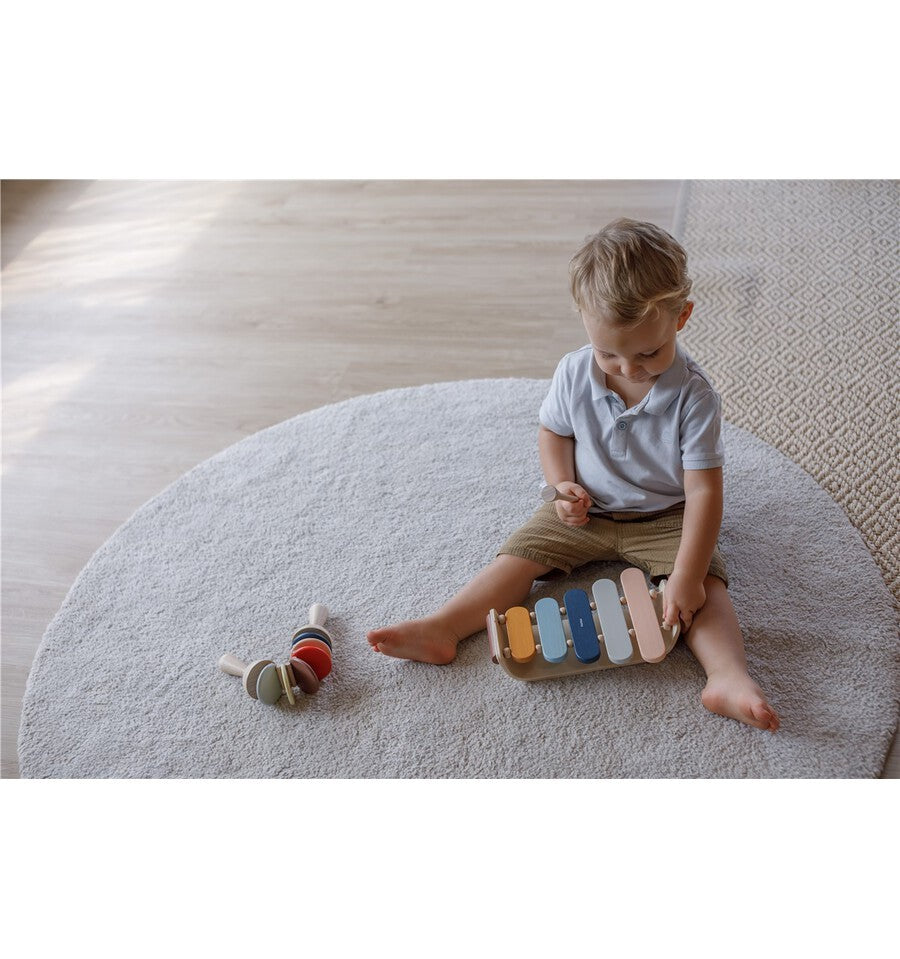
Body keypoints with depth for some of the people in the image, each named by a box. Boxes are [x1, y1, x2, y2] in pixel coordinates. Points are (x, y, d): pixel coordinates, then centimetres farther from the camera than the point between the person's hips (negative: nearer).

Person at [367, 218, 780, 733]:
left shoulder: (693, 395, -23)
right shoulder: (574, 373, -12)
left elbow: (704, 490, -25)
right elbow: (553, 431, 7)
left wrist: (686, 576, -32)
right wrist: (564, 486, -13)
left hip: (665, 517, -2)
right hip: (587, 510, 2)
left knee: (706, 580, -24)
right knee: (522, 551, -12)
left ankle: (729, 676, -37)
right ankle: (440, 630, -17)